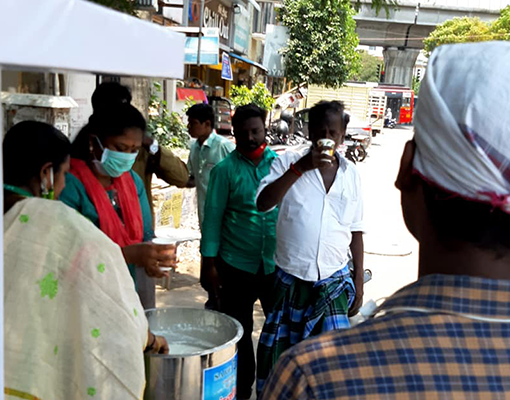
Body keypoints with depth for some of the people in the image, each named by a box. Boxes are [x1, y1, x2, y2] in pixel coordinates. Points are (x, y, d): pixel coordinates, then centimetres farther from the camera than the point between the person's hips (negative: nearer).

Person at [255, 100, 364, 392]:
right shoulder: (289, 162, -3)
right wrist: (301, 167, -24)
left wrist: (359, 280, 9)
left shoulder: (351, 173, 4)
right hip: (291, 277, -1)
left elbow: (356, 231, 10)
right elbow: (263, 203, -18)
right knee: (278, 351, 11)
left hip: (334, 280, 1)